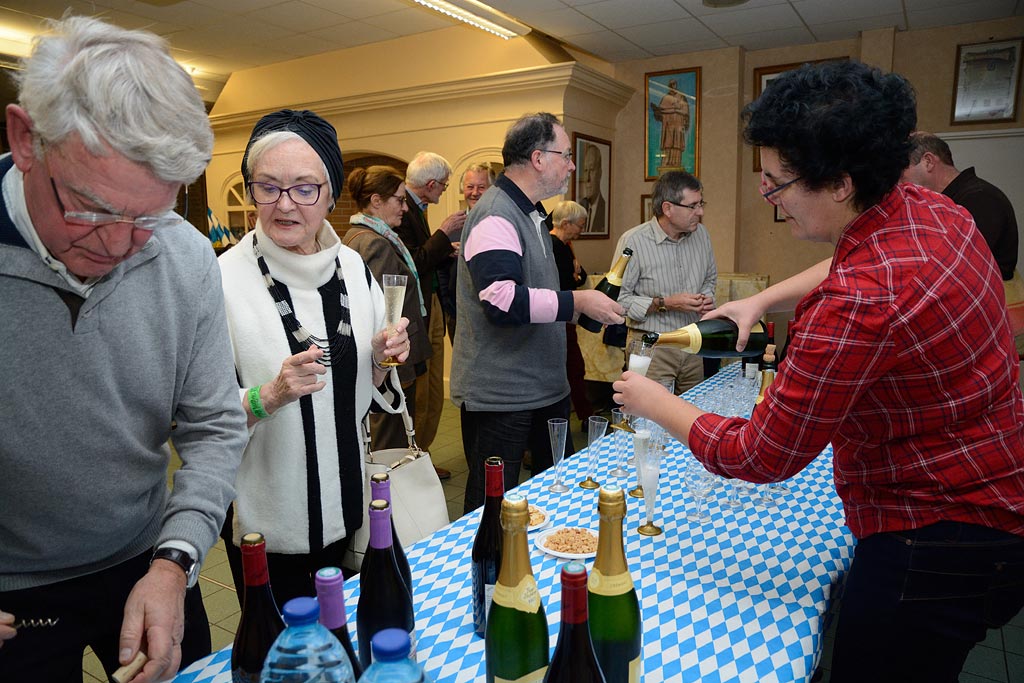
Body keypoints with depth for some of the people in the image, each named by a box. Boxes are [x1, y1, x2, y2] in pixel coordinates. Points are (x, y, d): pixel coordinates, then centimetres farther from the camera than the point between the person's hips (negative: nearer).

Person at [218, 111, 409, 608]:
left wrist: (383, 359, -11)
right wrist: (269, 396, -30)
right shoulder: (225, 279, -17)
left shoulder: (353, 267, -3)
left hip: (348, 507, 5)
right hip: (267, 525, -4)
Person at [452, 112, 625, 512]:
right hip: (499, 393, -10)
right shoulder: (496, 216, -18)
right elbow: (501, 299, -31)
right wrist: (577, 302, -26)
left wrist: (590, 300, 18)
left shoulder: (529, 213, 17)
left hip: (544, 385, 10)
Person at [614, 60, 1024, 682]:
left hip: (938, 548, -9)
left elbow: (759, 458, -23)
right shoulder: (928, 208, -4)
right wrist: (760, 302, 9)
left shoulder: (861, 303, -34)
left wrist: (653, 402, -8)